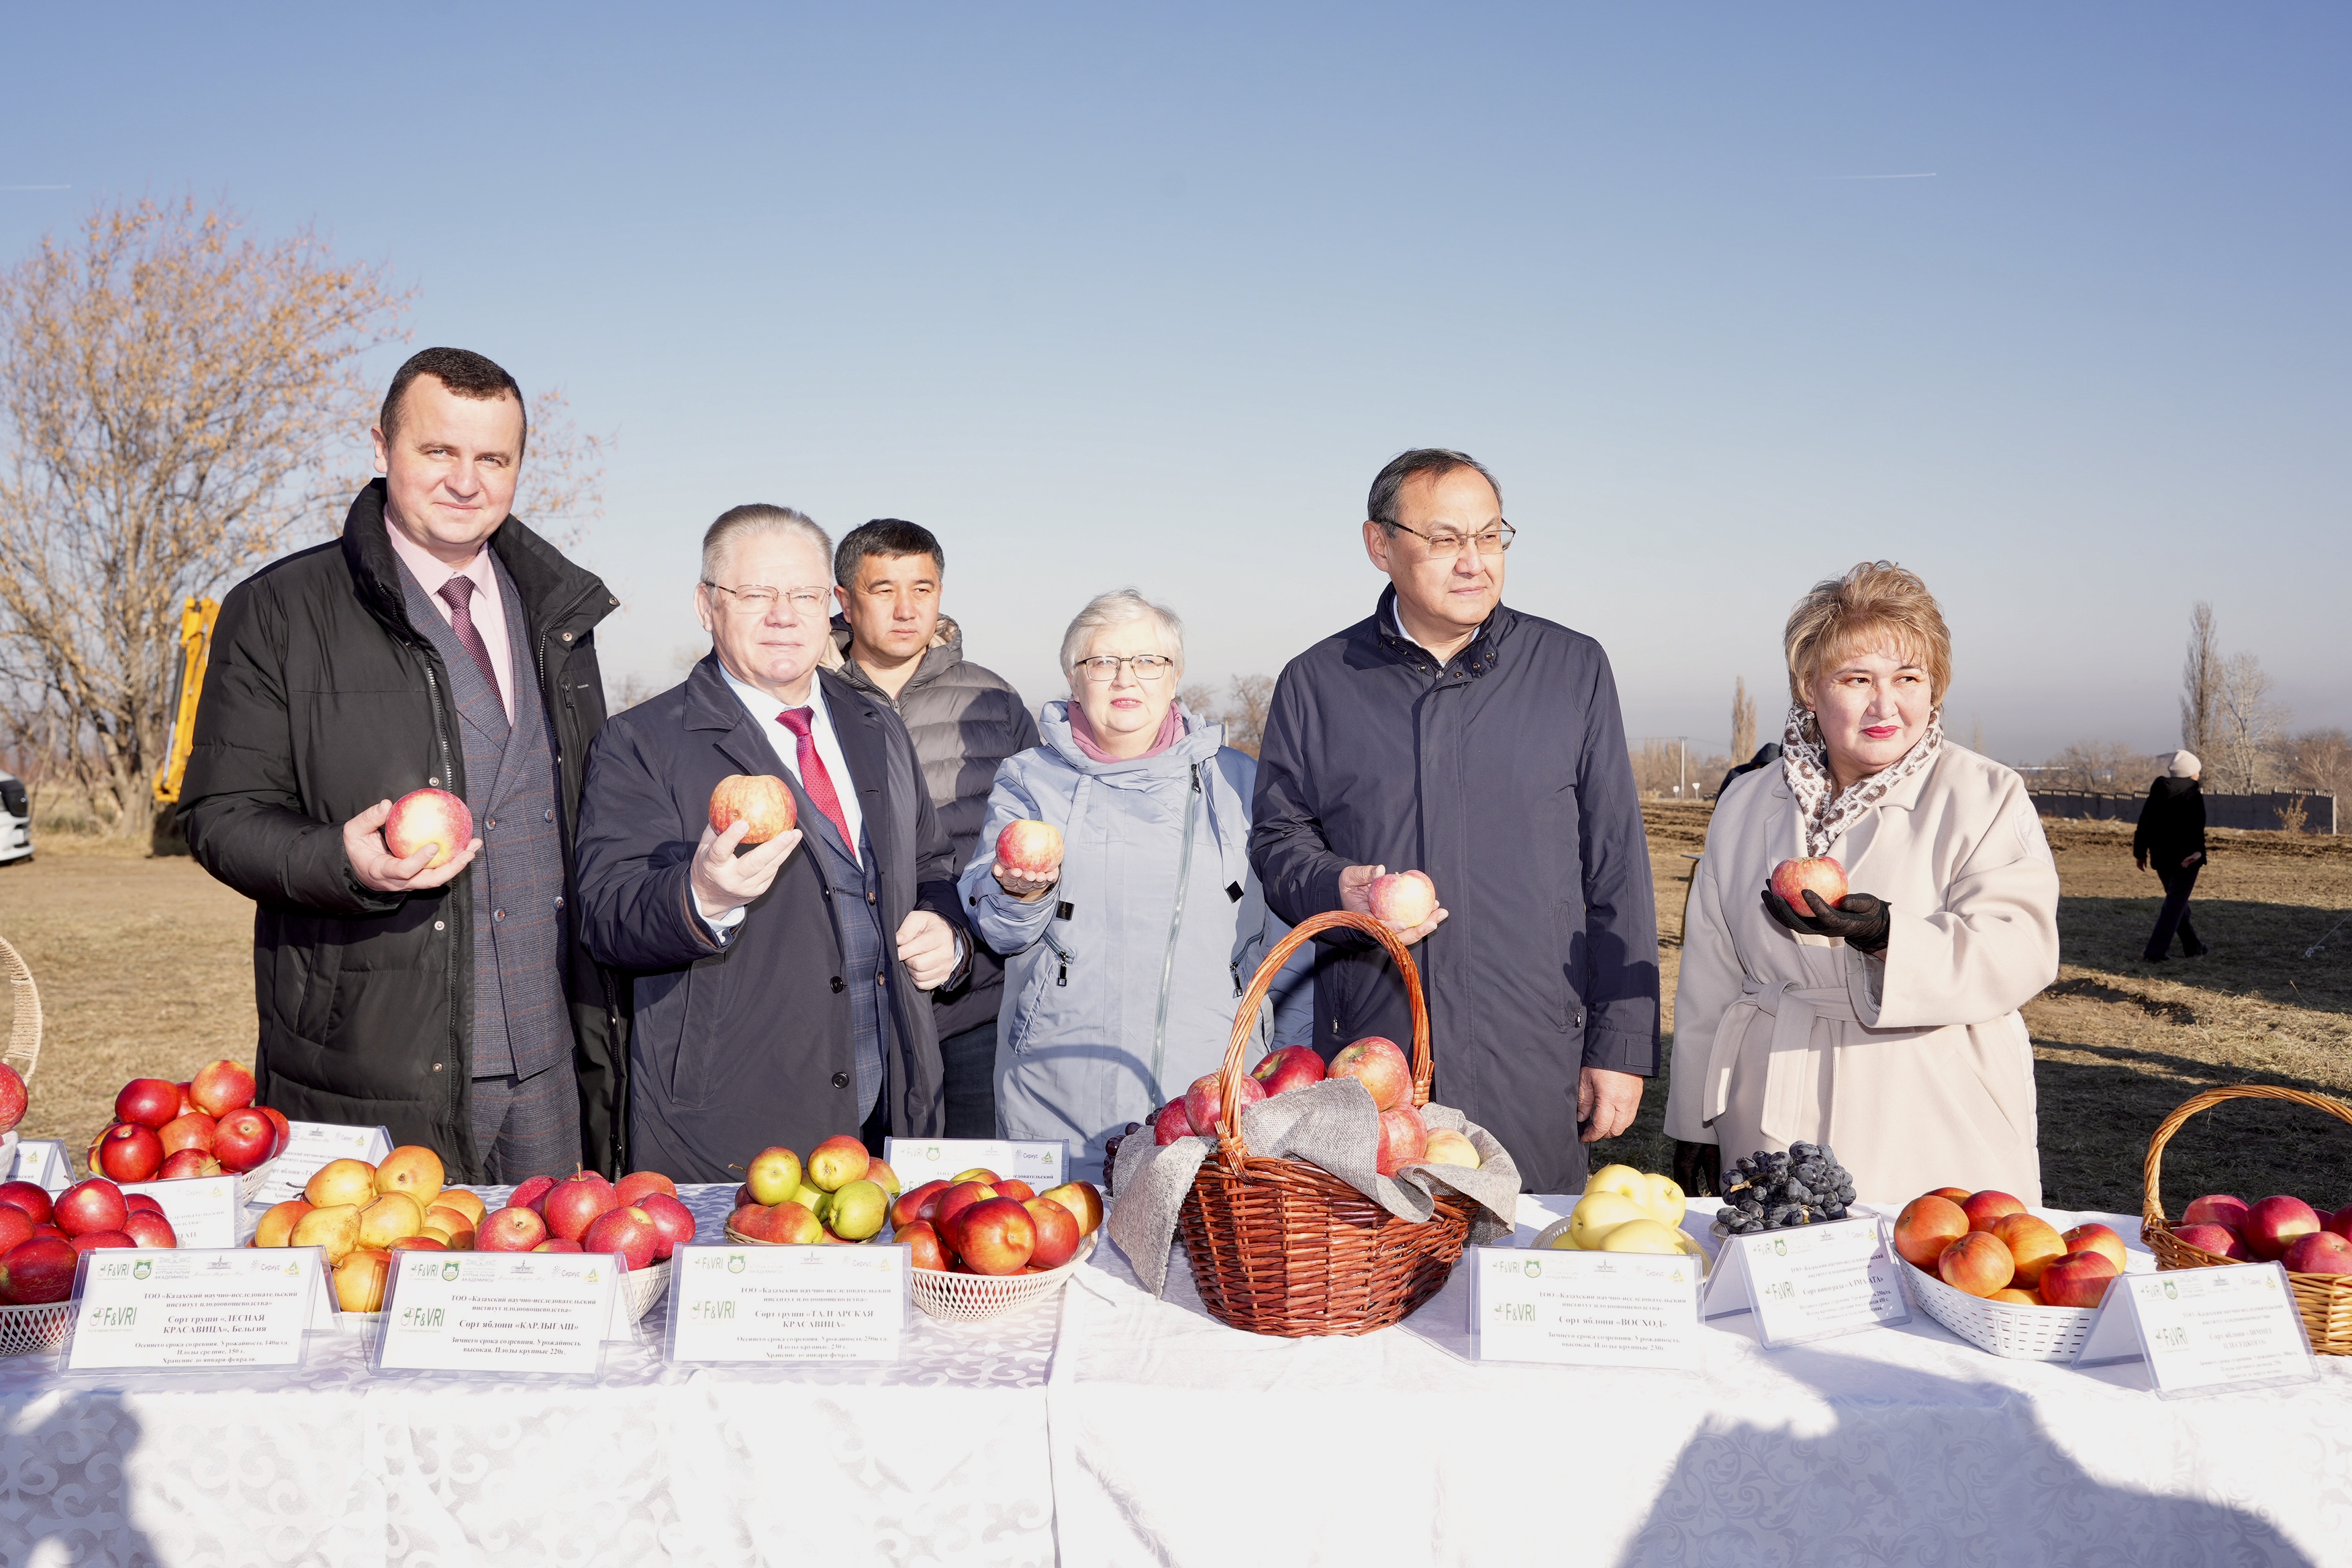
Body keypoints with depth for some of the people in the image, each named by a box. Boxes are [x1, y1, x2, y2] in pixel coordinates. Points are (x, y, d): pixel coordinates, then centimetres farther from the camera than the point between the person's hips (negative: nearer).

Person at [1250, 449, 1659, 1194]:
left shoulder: (1574, 670, 7)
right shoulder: (1316, 684, 7)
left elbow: (1618, 871, 6)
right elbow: (1278, 838, 14)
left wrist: (1621, 1045, 2)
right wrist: (1337, 889, -10)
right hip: (1367, 1048, 1)